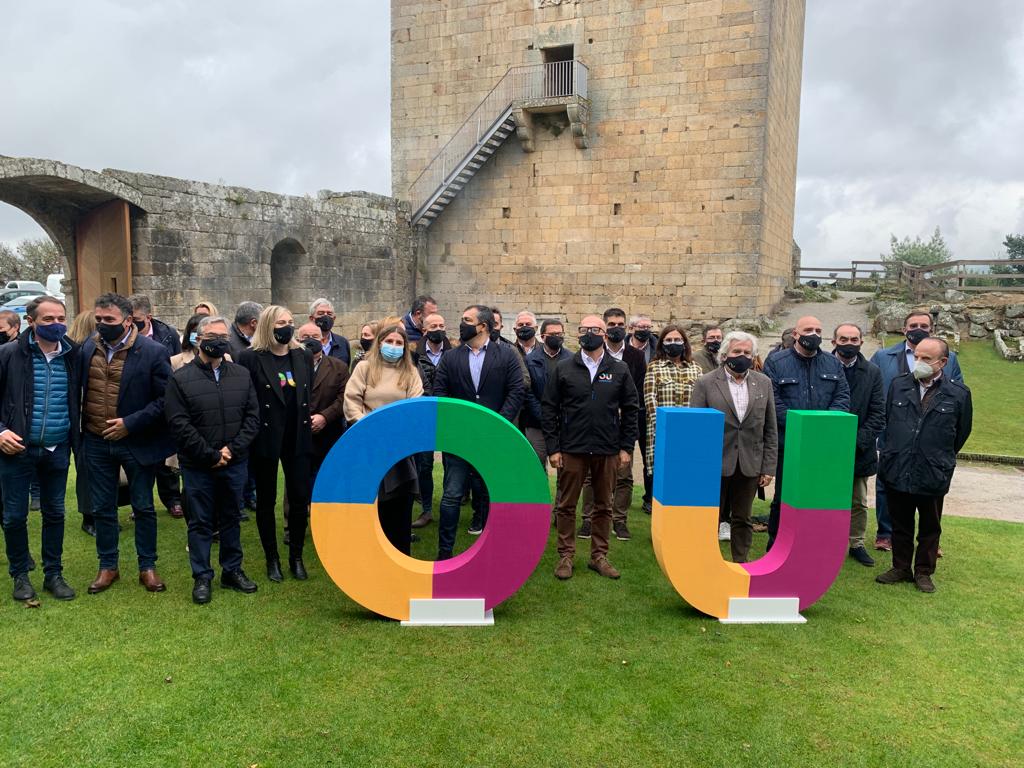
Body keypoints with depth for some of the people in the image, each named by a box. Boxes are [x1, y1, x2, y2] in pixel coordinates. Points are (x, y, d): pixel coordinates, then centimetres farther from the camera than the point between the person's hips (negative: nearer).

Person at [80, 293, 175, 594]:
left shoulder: (153, 352, -13)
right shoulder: (87, 348, 0)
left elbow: (165, 399, -13)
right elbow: (77, 389, 12)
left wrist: (130, 423, -18)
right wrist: (79, 428, 3)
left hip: (137, 442, -4)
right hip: (97, 444, 4)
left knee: (143, 507, 9)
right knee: (102, 508, 14)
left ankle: (148, 567, 23)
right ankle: (108, 567, 29)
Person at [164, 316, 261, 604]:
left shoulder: (242, 375, 4)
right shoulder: (181, 378, -6)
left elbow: (252, 417, 2)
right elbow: (179, 424, -12)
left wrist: (232, 449, -10)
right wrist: (211, 455, -14)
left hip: (235, 463, 3)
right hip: (198, 466, -3)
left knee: (232, 519, 15)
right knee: (200, 523, 8)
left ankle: (232, 571, 28)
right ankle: (202, 577, 20)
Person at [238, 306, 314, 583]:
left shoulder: (304, 357, 7)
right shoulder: (251, 358, -7)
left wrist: (310, 422, 6)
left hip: (297, 438, 3)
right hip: (265, 438, -3)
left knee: (300, 498, 4)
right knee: (266, 500, 9)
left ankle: (296, 557, 20)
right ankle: (272, 559, 23)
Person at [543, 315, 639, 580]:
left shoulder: (619, 370, 4)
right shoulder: (564, 369, 1)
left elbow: (631, 409, 6)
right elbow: (550, 409, 1)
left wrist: (626, 447, 0)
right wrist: (552, 448, -5)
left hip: (607, 451, 1)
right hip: (571, 449, -1)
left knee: (603, 506, 11)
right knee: (566, 505, 6)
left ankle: (599, 556, 23)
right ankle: (566, 556, 18)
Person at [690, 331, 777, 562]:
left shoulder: (764, 383, 6)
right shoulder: (706, 383, -4)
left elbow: (770, 430, 7)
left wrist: (768, 467, 3)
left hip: (750, 465, 2)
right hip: (715, 464, -2)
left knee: (742, 520, 12)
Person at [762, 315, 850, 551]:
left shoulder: (833, 364, 13)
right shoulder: (776, 362, -2)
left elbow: (842, 396, 6)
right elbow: (772, 400, -10)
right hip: (787, 443, -3)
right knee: (783, 497, 6)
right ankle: (775, 547, 18)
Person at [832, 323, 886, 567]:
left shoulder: (872, 372, 2)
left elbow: (878, 413, 0)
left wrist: (859, 441, -11)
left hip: (859, 449, 3)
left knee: (859, 502, 14)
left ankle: (857, 544, 29)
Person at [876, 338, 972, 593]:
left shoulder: (958, 393, -5)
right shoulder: (898, 385, 1)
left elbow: (962, 432, 8)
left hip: (933, 476, -2)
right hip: (897, 472, 2)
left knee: (930, 527, 13)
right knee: (900, 525, 14)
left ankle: (923, 572, 27)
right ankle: (901, 568, 28)